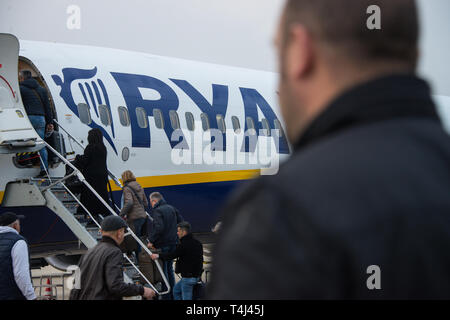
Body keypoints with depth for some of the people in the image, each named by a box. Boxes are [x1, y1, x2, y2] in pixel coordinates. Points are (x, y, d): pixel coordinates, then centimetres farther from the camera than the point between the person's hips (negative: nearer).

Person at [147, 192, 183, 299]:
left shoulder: (157, 211, -15)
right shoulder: (171, 208, 9)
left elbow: (159, 227, -27)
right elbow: (181, 221, 11)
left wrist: (151, 240, -20)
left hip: (162, 245, -8)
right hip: (173, 242, 8)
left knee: (163, 270, 0)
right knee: (169, 268, 19)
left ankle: (166, 296, 1)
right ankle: (173, 294, 24)